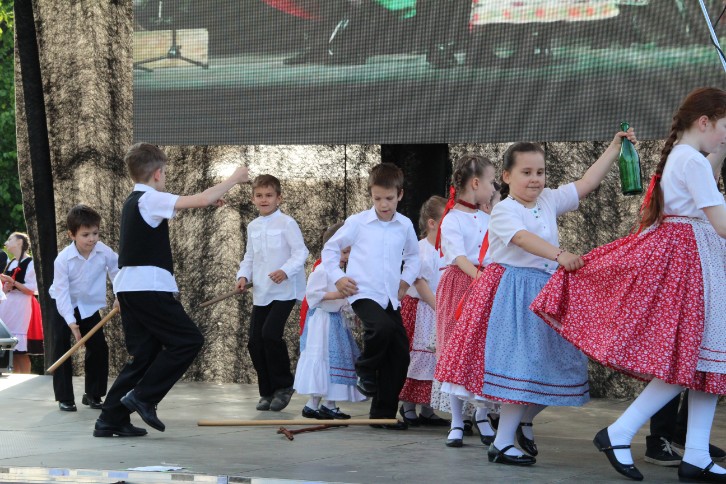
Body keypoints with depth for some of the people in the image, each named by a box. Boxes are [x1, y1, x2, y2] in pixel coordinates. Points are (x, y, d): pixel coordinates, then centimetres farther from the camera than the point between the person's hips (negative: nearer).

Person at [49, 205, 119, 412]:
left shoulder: (104, 252, -19)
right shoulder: (63, 259, -27)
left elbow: (116, 271, 1)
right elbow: (62, 291, -27)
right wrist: (71, 322, -35)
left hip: (90, 306, 3)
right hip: (64, 307, -3)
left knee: (99, 348, 0)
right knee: (62, 349, -9)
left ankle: (93, 394, 13)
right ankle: (65, 398, -2)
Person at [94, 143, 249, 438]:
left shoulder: (135, 201, 18)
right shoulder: (150, 199, -11)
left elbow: (180, 205, 34)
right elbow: (201, 200, -17)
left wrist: (211, 201, 29)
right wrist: (233, 179, -4)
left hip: (129, 288, 10)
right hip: (148, 287, -10)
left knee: (144, 355, 10)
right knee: (188, 340, -3)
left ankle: (111, 420, 8)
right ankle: (142, 397, -6)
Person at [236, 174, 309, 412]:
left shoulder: (286, 223, -7)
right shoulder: (253, 227, 13)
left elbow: (300, 252, -11)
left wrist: (286, 271, -25)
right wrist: (243, 276, 3)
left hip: (283, 291, -7)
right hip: (261, 293, 7)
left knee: (270, 333, -20)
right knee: (255, 341, 3)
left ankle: (283, 386, -3)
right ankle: (267, 392, 15)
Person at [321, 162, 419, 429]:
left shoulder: (405, 225, 8)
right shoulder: (357, 222, -2)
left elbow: (413, 255, 27)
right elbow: (330, 249, 9)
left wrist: (406, 279, 13)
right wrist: (338, 277, -2)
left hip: (391, 298, 5)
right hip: (363, 293, -5)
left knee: (400, 355, 1)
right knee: (382, 327, -34)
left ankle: (383, 414, 12)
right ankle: (365, 370, -4)